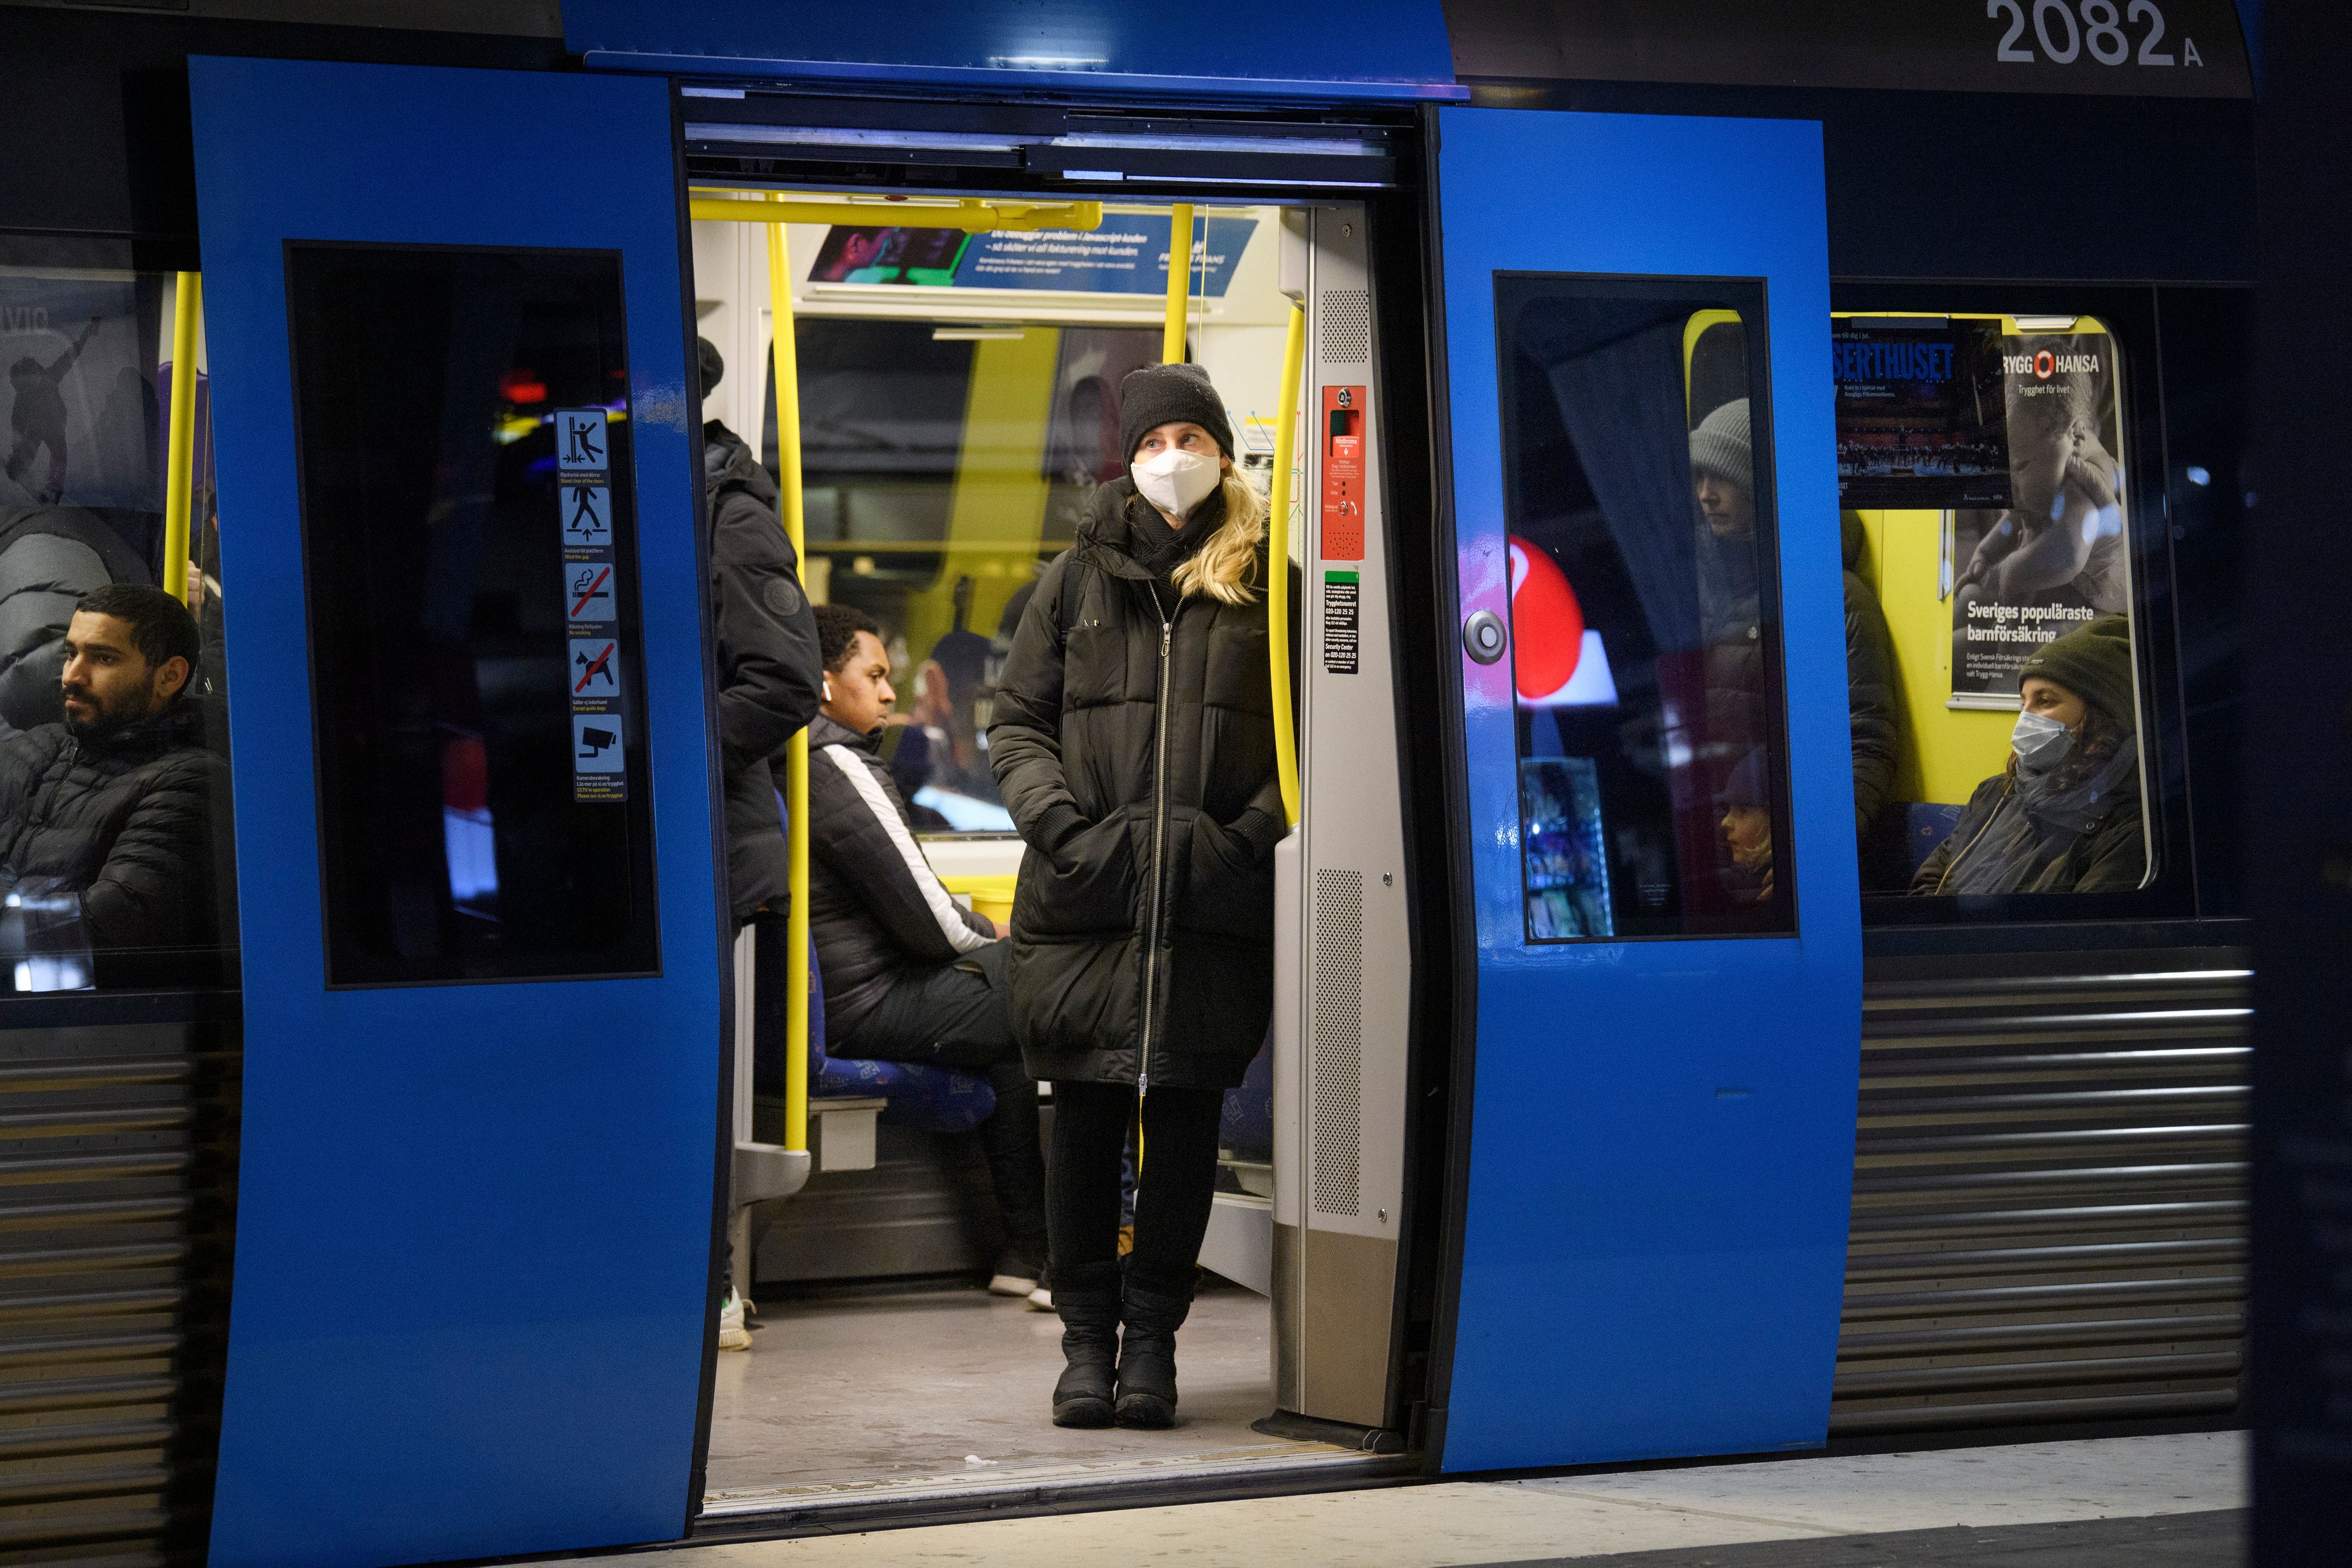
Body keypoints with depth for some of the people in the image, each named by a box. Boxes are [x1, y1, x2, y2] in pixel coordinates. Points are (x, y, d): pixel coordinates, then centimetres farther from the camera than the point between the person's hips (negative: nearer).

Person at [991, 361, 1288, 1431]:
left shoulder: (1266, 581, 9)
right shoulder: (1079, 578, 13)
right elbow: (1016, 722, 12)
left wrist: (1250, 834, -7)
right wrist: (1062, 826, -4)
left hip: (1215, 903, -1)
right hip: (1085, 899, 1)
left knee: (1186, 1122, 0)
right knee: (1085, 1128, 2)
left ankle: (1152, 1338, 9)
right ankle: (1086, 1338, 10)